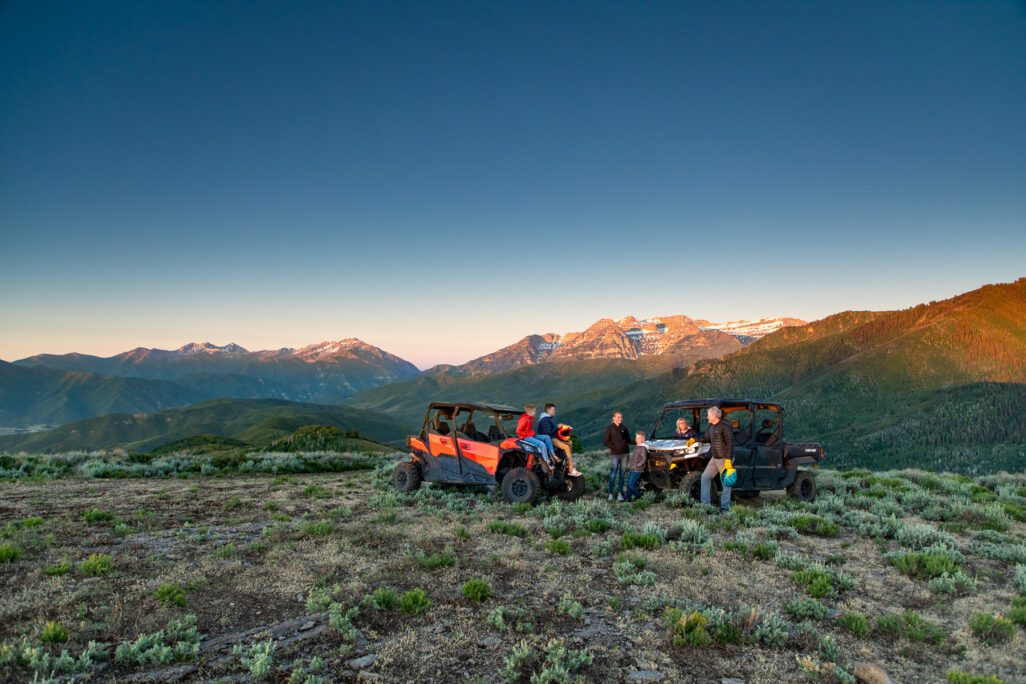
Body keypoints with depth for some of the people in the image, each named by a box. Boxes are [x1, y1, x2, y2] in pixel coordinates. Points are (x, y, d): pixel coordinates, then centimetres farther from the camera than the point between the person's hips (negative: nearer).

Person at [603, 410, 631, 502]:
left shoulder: (624, 427, 8)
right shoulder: (610, 428, -3)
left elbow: (628, 439, 19)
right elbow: (605, 441, -5)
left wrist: (626, 446, 2)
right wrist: (614, 448, -10)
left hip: (624, 454, 4)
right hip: (615, 454, -4)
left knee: (622, 474, 7)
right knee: (613, 474, -8)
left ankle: (619, 493, 14)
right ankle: (611, 494, 0)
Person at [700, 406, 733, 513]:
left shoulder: (725, 427, -15)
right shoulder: (711, 427, 11)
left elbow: (730, 443, -19)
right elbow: (706, 438, 25)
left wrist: (728, 459, -23)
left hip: (724, 459, -9)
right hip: (714, 458, 9)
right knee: (705, 477, 6)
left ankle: (725, 507, 4)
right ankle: (705, 503, 12)